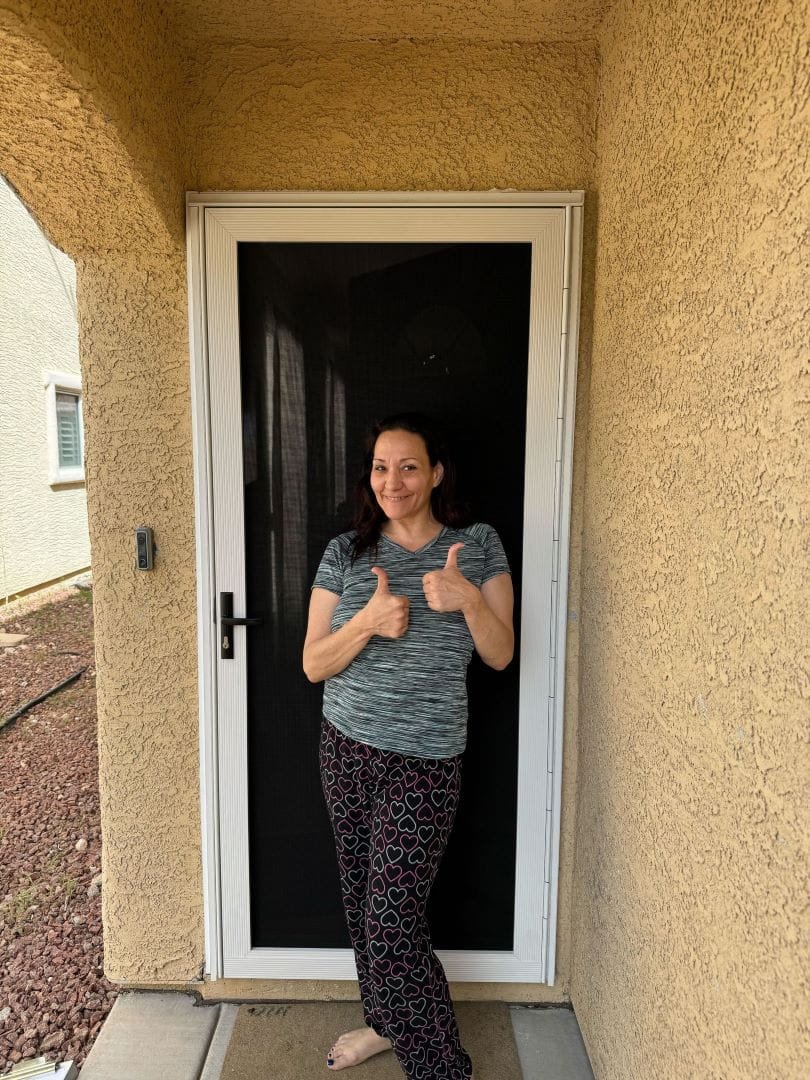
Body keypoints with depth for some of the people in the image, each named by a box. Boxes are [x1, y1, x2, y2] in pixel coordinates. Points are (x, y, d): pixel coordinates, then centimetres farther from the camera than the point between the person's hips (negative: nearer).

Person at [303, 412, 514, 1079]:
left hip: (424, 761, -3)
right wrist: (368, 622, -21)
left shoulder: (479, 545, -3)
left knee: (392, 922, -3)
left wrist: (469, 599, -22)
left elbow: (500, 655, -3)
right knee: (362, 900, 17)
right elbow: (313, 665, -3)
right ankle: (386, 1021, 43)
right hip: (345, 748, 4)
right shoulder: (346, 552, -1)